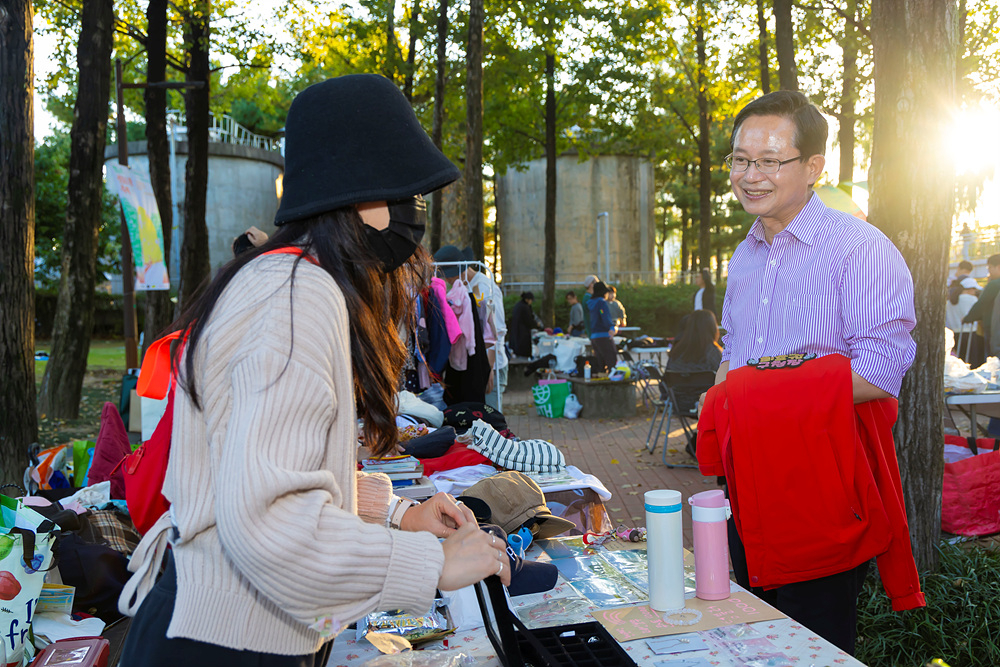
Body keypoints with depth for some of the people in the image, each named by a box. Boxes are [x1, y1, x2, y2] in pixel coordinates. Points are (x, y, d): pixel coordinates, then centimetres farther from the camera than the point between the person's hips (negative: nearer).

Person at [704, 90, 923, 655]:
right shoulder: (745, 256, 13)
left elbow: (881, 371, -21)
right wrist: (722, 403, 0)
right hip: (749, 483, 7)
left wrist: (765, 395, -18)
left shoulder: (861, 248, -12)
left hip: (823, 484, -7)